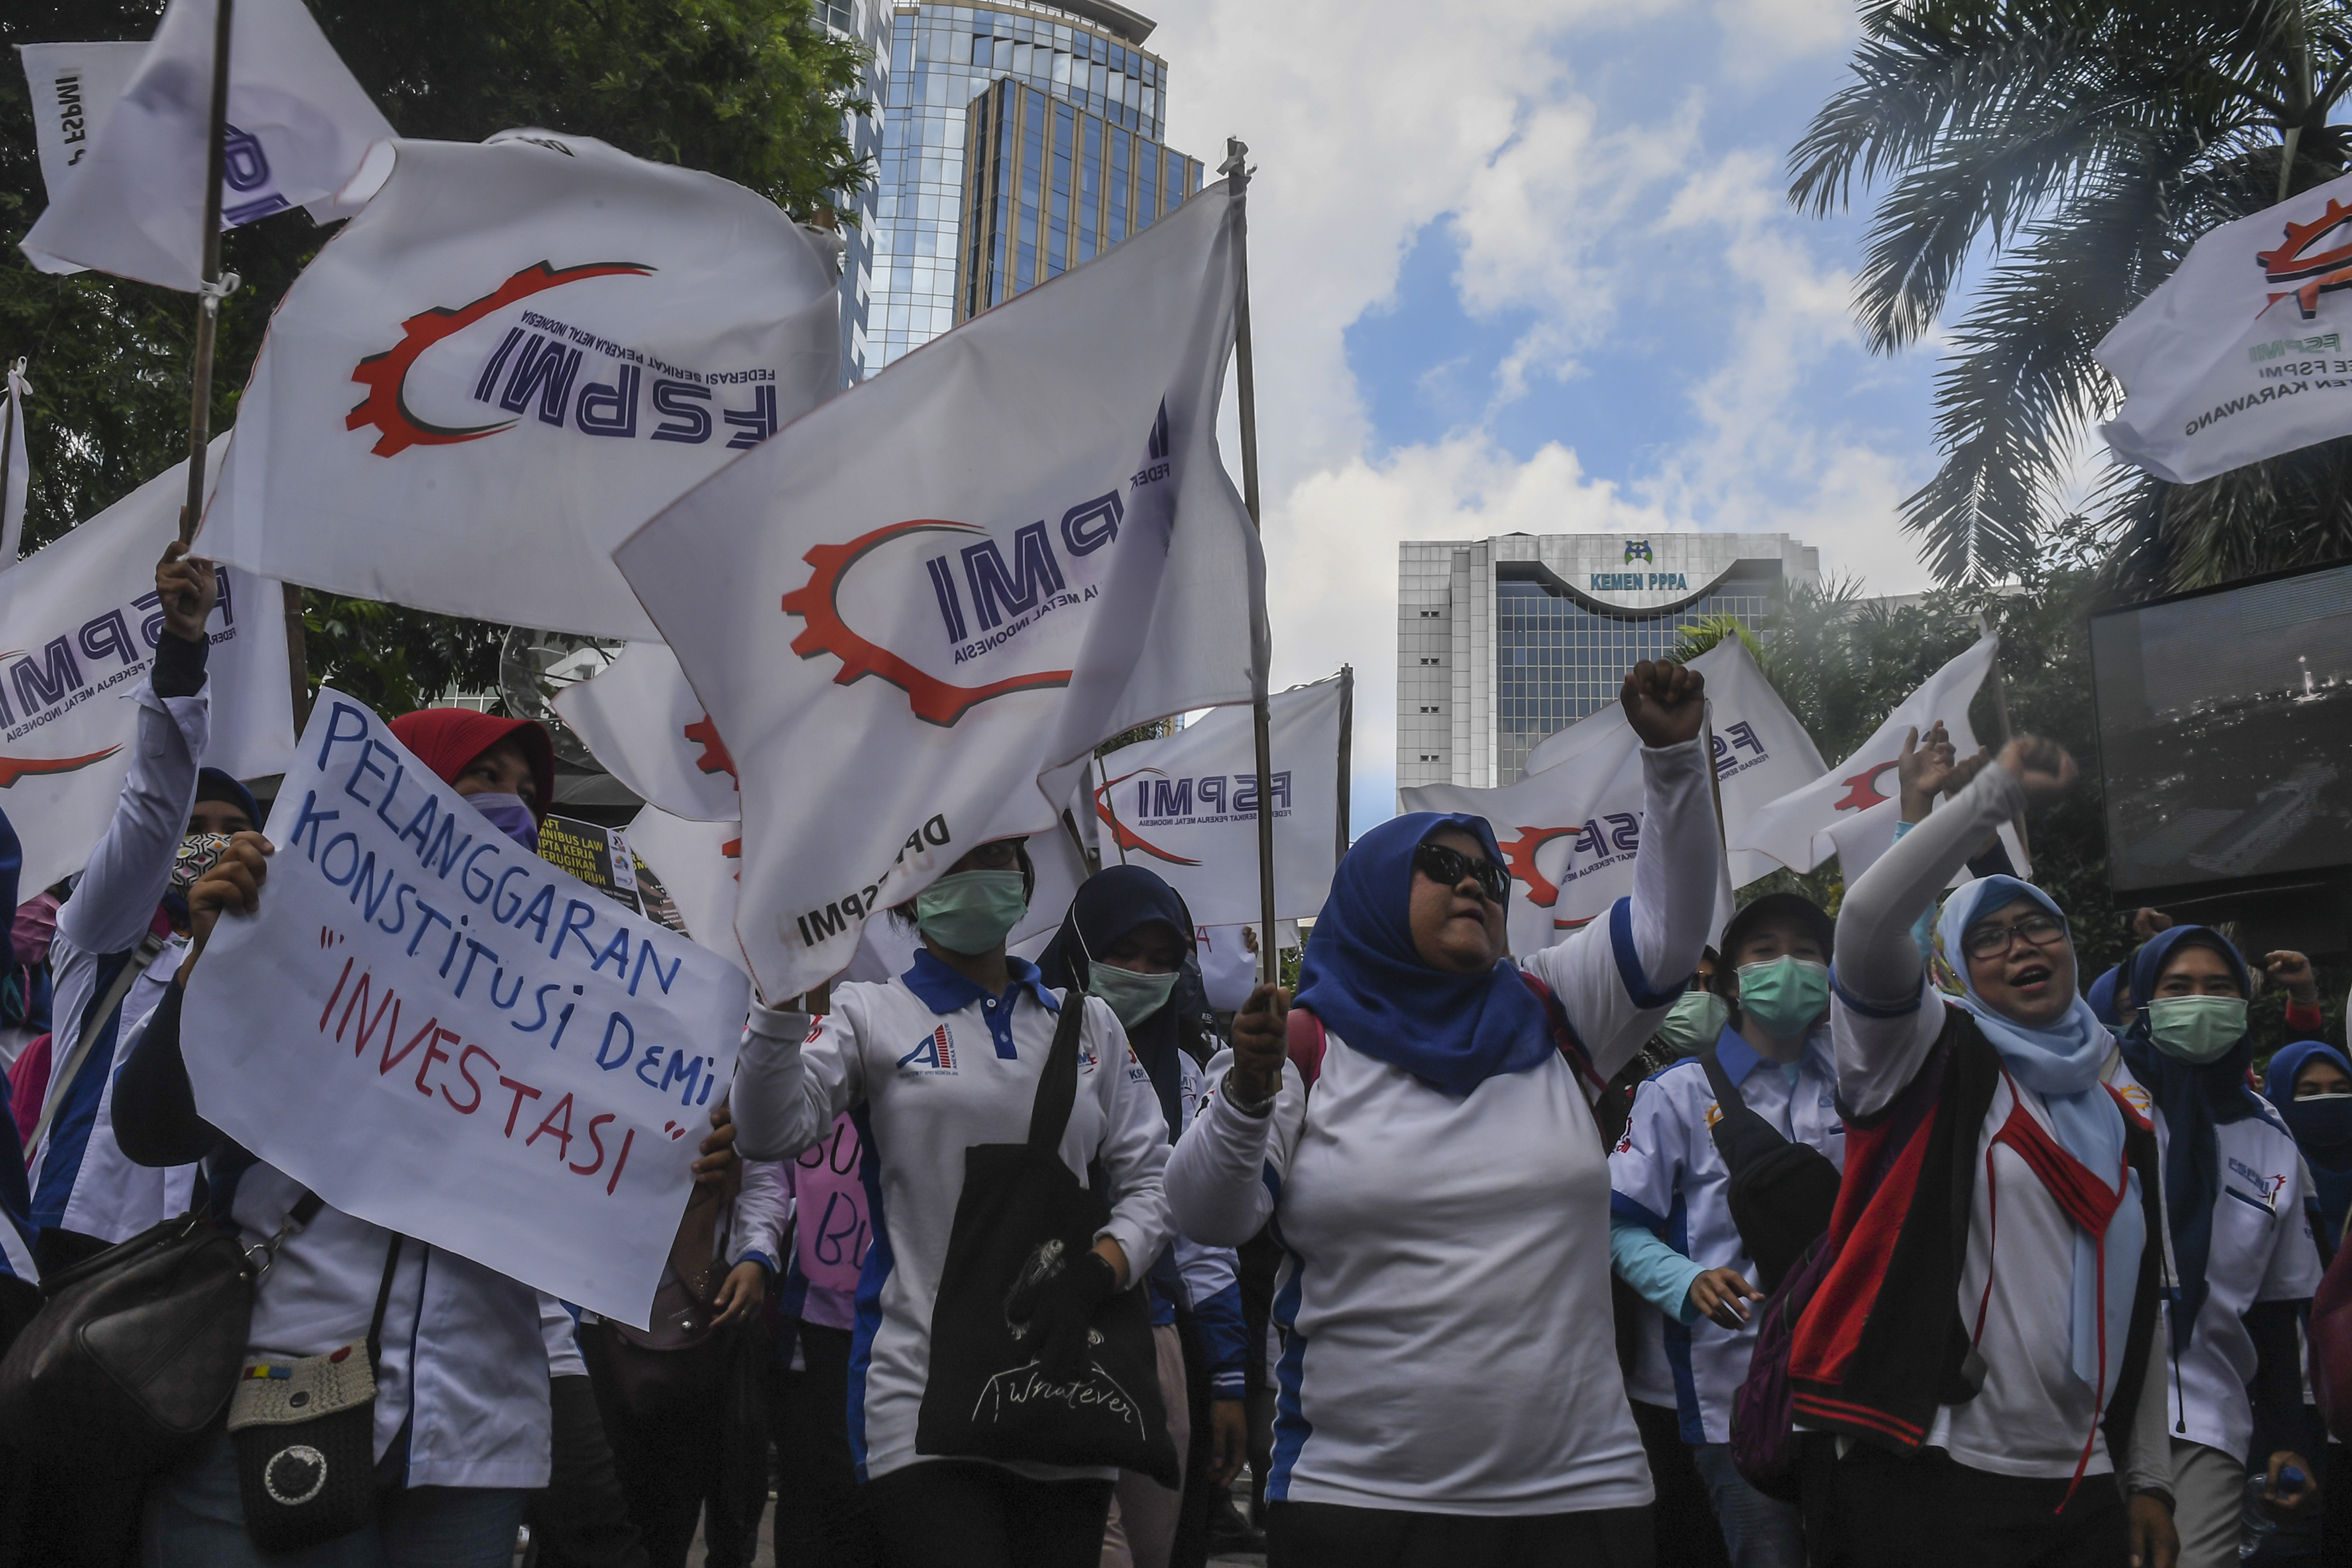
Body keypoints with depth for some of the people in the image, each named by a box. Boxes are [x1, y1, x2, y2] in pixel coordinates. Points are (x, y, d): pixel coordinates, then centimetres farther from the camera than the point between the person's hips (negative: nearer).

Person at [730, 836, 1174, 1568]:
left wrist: (1102, 1267, -8)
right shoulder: (873, 1014, 4)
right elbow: (770, 1133, -11)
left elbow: (1148, 1178, 11)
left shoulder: (1087, 1023, 13)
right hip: (923, 1393, -3)